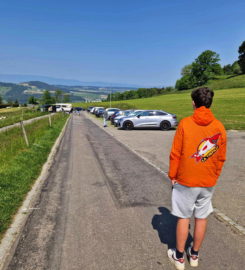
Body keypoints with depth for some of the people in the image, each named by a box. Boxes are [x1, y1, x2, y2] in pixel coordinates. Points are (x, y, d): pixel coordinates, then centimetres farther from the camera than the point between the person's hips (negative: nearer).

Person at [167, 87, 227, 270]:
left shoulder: (185, 124, -13)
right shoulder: (219, 127, -3)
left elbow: (175, 154, -11)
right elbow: (221, 158, 3)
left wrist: (172, 176, 1)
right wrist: (214, 177, 15)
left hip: (186, 181, -3)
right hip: (208, 182, 3)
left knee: (183, 218, 11)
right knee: (202, 218, 16)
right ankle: (194, 255, 34)